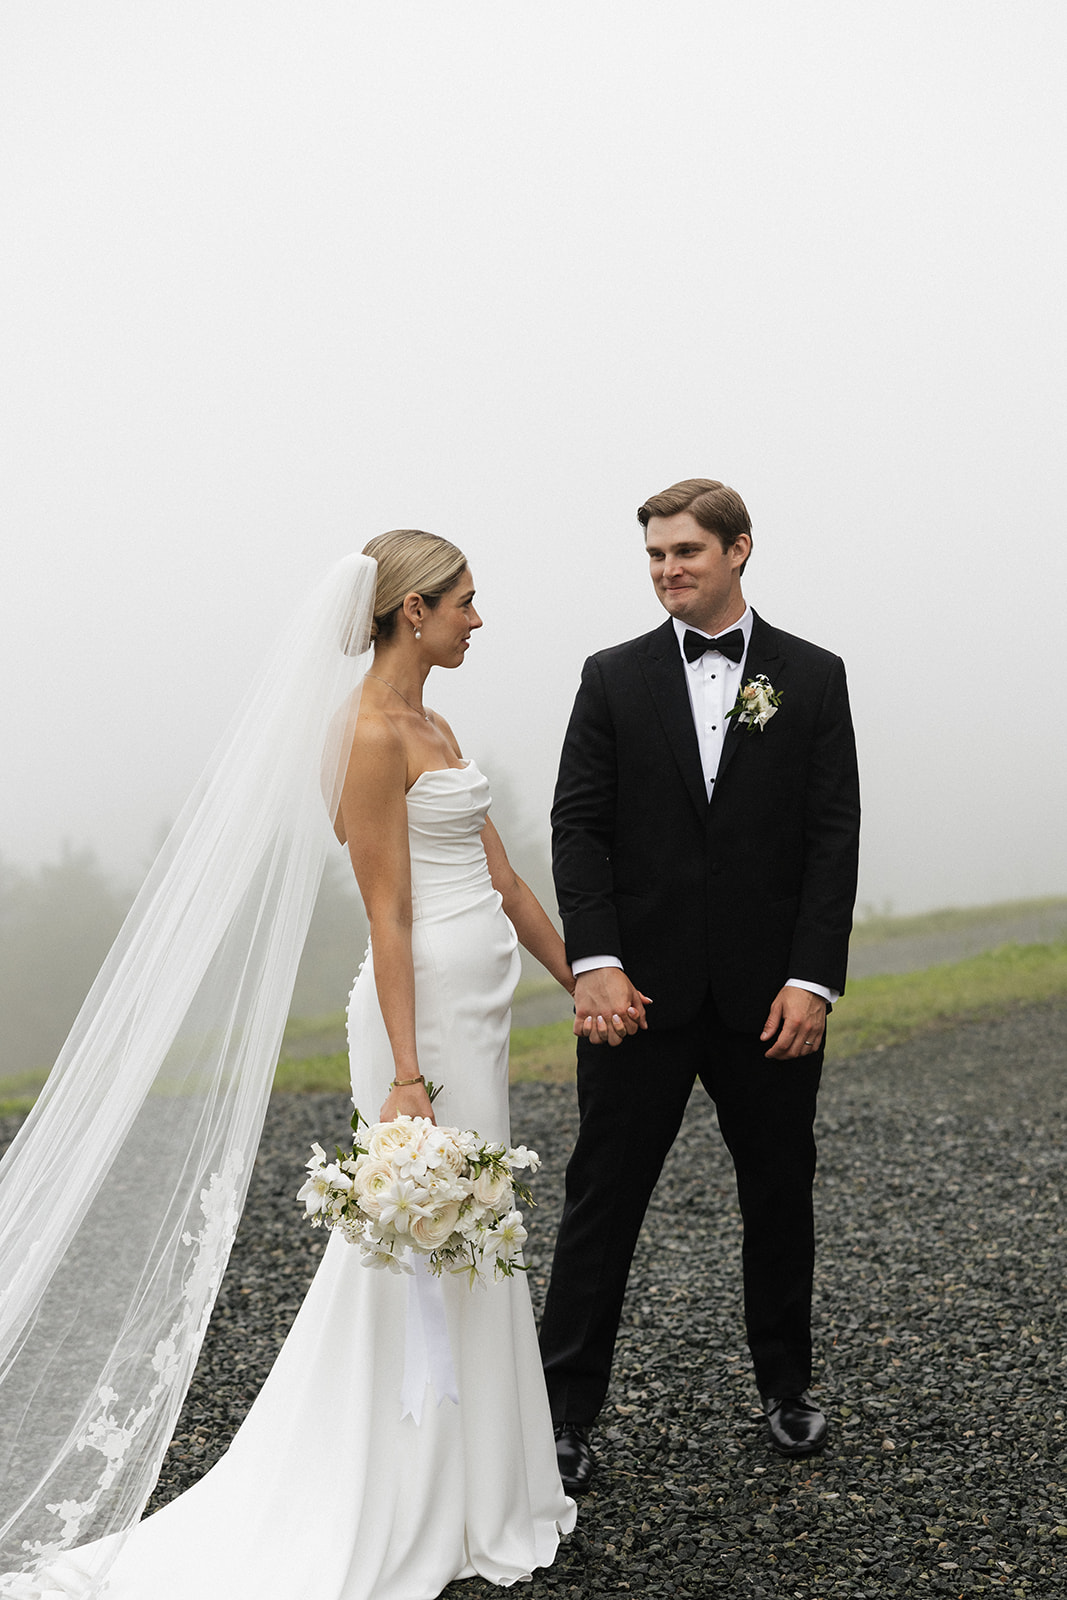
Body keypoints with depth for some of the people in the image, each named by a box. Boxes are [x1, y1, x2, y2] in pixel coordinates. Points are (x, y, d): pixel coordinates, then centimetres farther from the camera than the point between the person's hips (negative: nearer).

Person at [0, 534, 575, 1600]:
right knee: (432, 1254, 0)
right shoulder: (372, 732, -14)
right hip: (424, 1009, -10)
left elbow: (502, 882, 17)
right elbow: (388, 917, -19)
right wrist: (407, 1079, -21)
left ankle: (464, 1490, 29)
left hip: (472, 1011, 10)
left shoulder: (432, 729, 14)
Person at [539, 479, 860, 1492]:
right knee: (602, 1199, 2)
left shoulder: (812, 678, 4)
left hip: (770, 995, 1)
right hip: (642, 990, 0)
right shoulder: (613, 679, 5)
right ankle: (564, 1410, 12)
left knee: (780, 1198, 14)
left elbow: (833, 836, -1)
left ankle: (785, 1386, 33)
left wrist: (812, 979, -10)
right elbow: (578, 825, -1)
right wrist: (594, 962, -13)